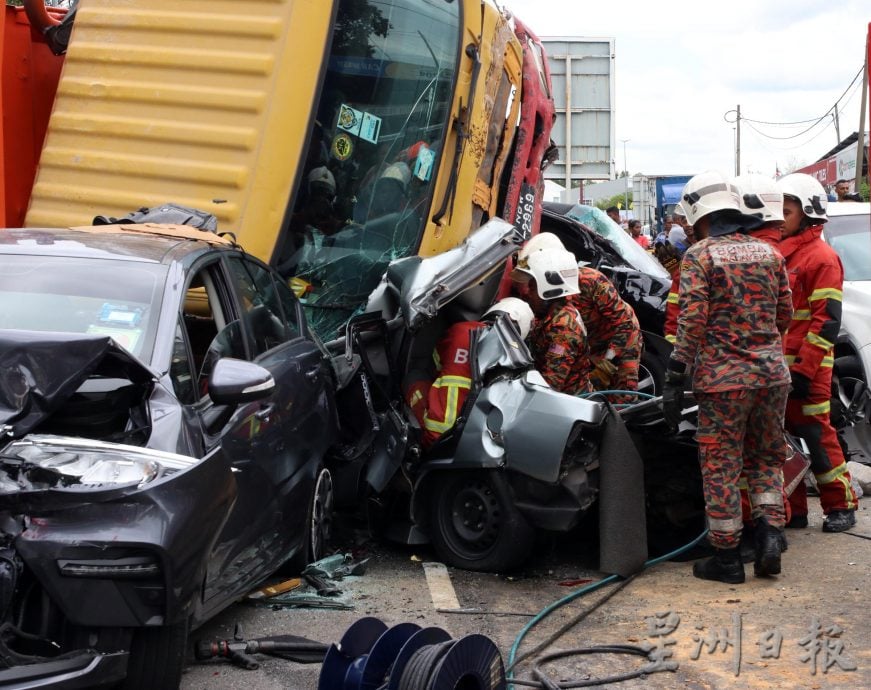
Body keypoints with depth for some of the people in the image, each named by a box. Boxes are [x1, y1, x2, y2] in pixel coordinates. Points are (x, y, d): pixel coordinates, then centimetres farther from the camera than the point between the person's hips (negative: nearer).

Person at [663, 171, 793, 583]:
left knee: (721, 466, 4)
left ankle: (726, 557, 9)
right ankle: (769, 533, 5)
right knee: (766, 458, 19)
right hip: (772, 371, 5)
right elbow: (785, 314, 14)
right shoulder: (768, 252, 9)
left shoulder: (699, 256, -7)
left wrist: (674, 379, -11)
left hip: (723, 377, -5)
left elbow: (692, 321, -14)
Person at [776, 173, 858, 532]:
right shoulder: (777, 254, 17)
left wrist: (804, 369, -19)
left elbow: (826, 320, -14)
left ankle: (841, 505, 10)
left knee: (817, 436, -3)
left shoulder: (822, 257, -8)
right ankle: (792, 508, 17)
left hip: (806, 368, -8)